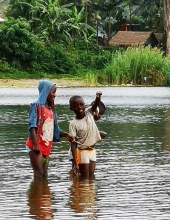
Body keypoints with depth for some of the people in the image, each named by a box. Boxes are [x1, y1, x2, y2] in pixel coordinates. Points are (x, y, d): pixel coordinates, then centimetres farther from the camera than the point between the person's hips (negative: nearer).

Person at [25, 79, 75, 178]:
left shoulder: (51, 109, 15)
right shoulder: (36, 106, -6)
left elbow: (55, 128, 18)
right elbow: (32, 126, -13)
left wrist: (65, 134, 1)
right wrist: (35, 144, -21)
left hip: (46, 147, 7)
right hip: (37, 146, -7)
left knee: (44, 175, 6)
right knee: (39, 175, -11)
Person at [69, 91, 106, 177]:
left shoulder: (89, 113, -5)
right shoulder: (73, 124, -17)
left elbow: (95, 104, -23)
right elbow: (73, 144, -18)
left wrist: (98, 97, -49)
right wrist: (75, 164, -22)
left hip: (92, 150, 4)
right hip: (82, 151, -4)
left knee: (91, 175, 9)